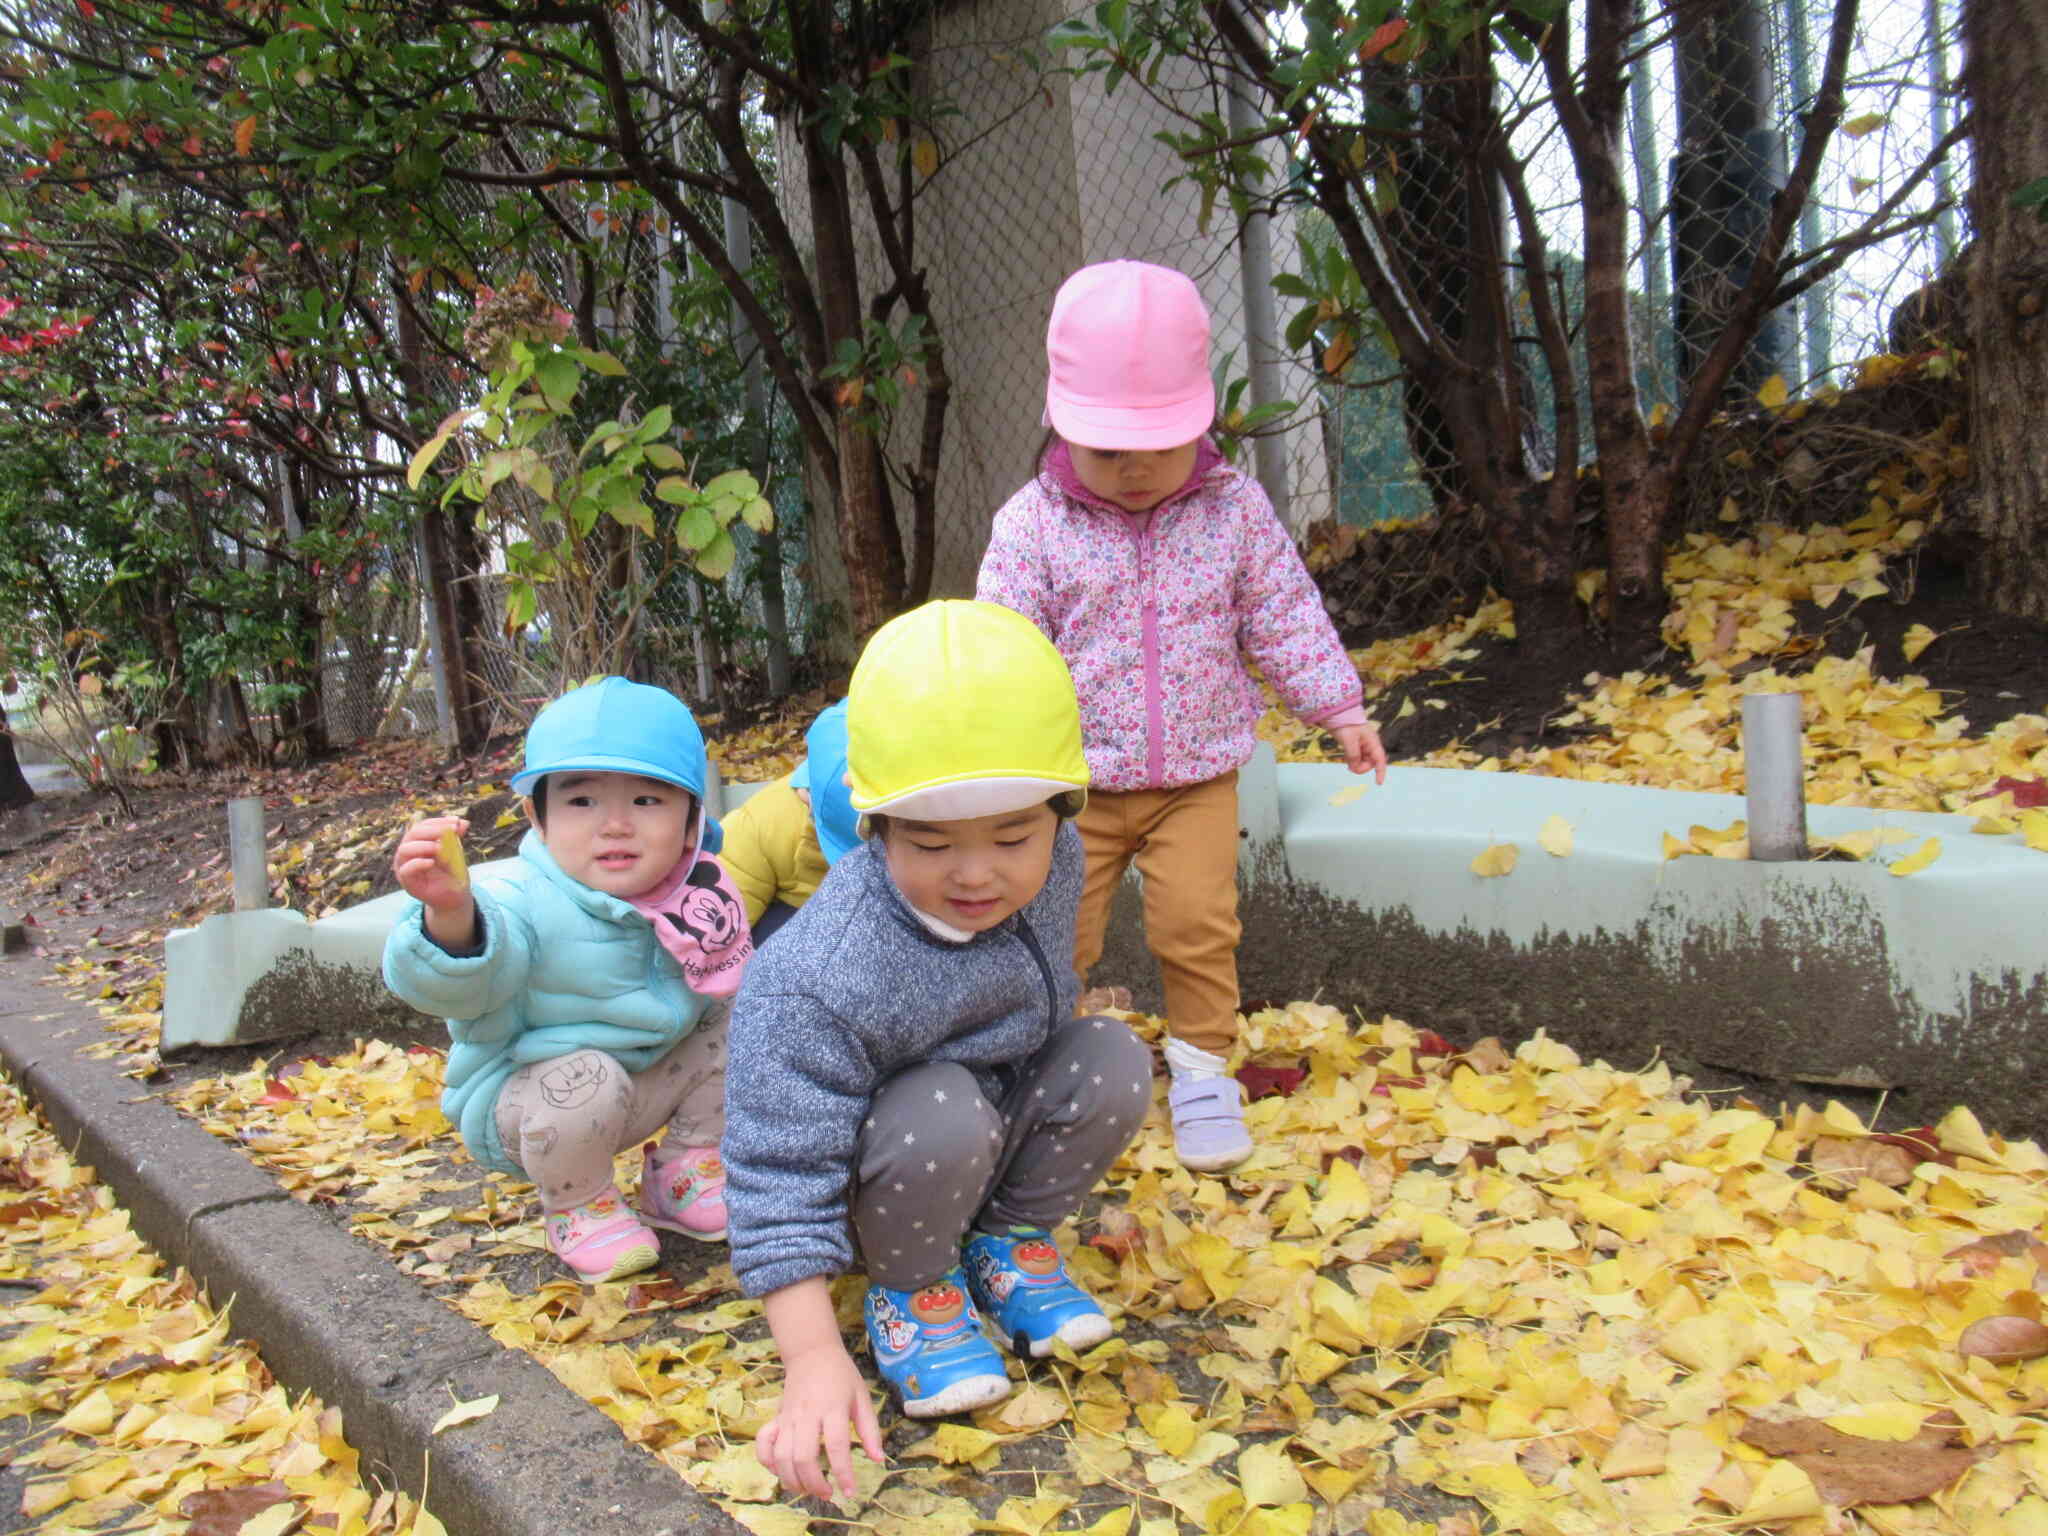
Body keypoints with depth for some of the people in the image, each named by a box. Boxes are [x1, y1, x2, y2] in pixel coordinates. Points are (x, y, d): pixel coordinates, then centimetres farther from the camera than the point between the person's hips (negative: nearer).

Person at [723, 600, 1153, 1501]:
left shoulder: (1050, 864, -17)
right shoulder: (817, 981, -37)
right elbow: (782, 1177, -33)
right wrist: (815, 1362, -39)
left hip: (1007, 1121, 6)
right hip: (882, 1180, -5)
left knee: (1112, 1057, -20)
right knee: (945, 1114, -36)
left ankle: (1010, 1242, 3)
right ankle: (913, 1290, -5)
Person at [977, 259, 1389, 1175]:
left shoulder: (1233, 509, -5)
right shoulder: (1032, 524, -9)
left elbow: (1285, 619, 4)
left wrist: (1340, 711, 6)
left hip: (1197, 774, 1)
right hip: (1076, 780, 0)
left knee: (1197, 921, -3)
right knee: (1056, 933, 6)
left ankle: (1201, 1065, 20)